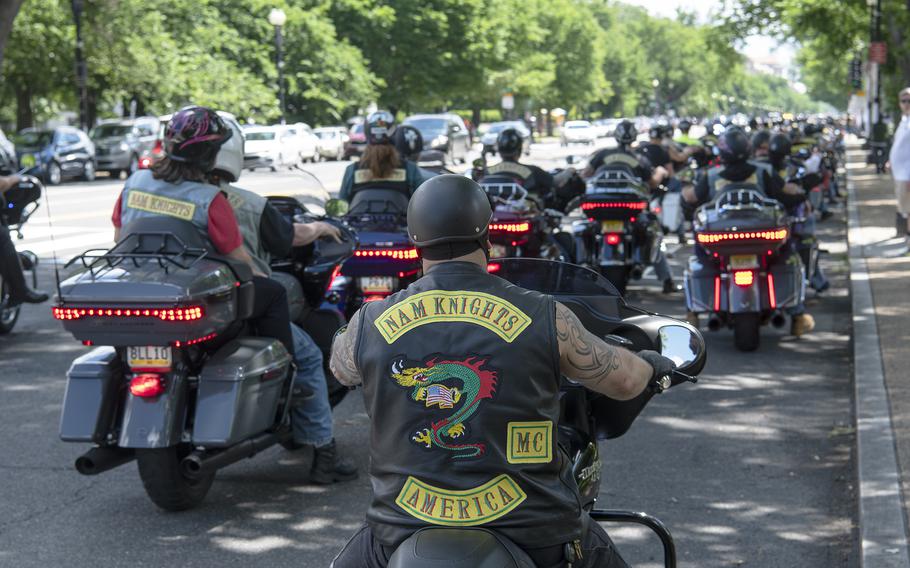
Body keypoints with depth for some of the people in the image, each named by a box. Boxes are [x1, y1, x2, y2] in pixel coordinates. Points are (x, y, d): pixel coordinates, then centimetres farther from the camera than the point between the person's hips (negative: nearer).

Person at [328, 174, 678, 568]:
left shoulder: (371, 324, -3)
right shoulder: (544, 318, -6)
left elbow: (340, 368, 20)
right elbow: (623, 381, 7)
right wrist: (650, 365, 30)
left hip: (407, 525, 1)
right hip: (531, 530, -1)